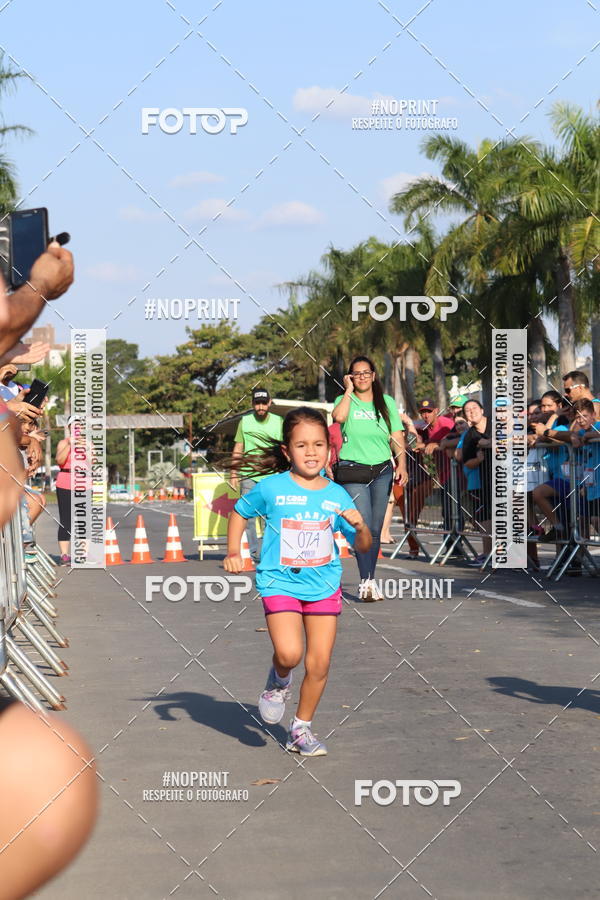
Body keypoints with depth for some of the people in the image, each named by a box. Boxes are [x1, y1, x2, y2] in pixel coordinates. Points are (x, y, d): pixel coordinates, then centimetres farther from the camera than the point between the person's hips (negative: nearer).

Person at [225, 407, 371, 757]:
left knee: (319, 664, 3)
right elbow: (240, 513, 11)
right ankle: (279, 681, 15)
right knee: (289, 654, -22)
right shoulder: (271, 488, -7)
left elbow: (363, 546, 7)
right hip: (280, 582, -3)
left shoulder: (337, 495, 0)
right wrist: (233, 552, 0)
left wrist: (360, 525, -14)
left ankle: (301, 728, 24)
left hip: (324, 586, 3)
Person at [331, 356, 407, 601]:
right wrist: (349, 390, -6)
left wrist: (401, 464, -4)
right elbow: (338, 417, -18)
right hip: (353, 471, -3)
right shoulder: (345, 401, 7)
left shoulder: (387, 402, 12)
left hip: (382, 471, 3)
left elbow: (397, 438, 9)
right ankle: (367, 582, -20)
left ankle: (368, 582, 12)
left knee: (375, 529, 4)